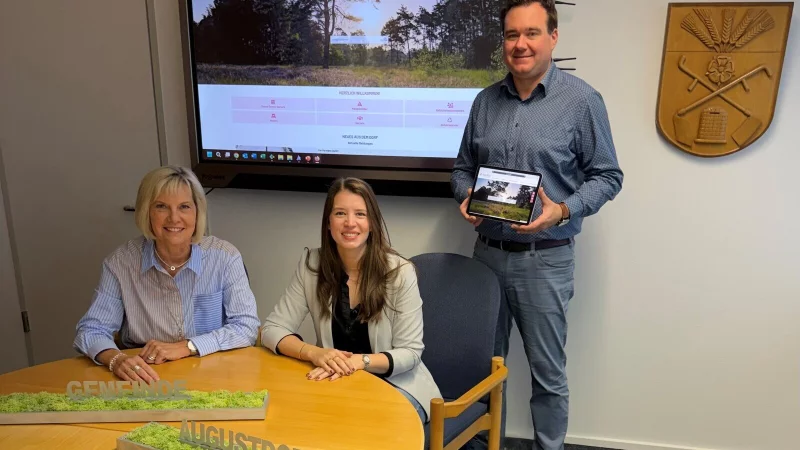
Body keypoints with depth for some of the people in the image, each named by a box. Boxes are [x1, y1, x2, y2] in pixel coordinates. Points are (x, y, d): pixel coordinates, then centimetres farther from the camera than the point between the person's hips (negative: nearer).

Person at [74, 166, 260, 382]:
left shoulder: (224, 256, -8)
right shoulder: (121, 261, -5)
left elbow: (247, 327, -10)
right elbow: (91, 329, -3)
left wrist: (186, 347, -19)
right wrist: (116, 359, -23)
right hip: (146, 384, 1)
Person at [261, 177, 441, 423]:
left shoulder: (400, 272, -14)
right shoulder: (311, 264, -5)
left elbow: (410, 352, -10)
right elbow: (272, 329, -4)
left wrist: (358, 361, -28)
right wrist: (313, 353, -24)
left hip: (394, 384, -2)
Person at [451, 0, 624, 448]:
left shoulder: (582, 100, -7)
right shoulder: (486, 100, 6)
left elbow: (607, 176, -4)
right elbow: (463, 167, 15)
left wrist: (563, 211, -20)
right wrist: (467, 197, -7)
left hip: (545, 258, -4)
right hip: (488, 251, 4)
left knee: (548, 372, 9)